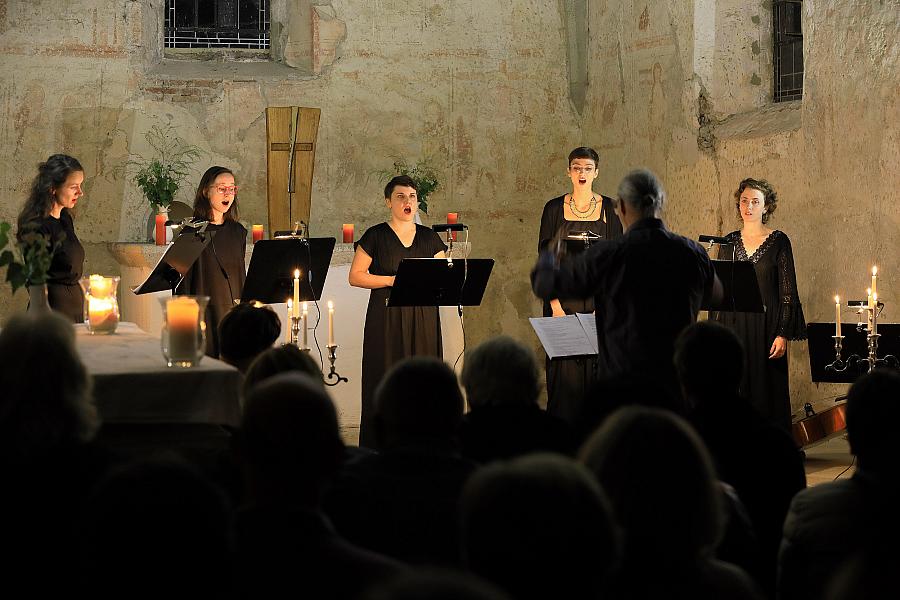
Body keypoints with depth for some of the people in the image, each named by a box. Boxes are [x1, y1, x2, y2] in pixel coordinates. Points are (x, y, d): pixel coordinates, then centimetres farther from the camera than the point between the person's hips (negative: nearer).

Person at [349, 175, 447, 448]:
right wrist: (393, 280, -13)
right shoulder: (376, 236, 2)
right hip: (386, 319, -3)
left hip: (423, 318, 3)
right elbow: (355, 276, -3)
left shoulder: (429, 238, 12)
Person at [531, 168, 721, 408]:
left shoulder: (607, 255, -11)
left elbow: (545, 285, 1)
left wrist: (547, 257, 25)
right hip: (679, 382, 3)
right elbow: (716, 293, 23)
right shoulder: (692, 253, -1)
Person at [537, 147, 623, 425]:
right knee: (564, 364, -2)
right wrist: (555, 304, -11)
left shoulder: (609, 208, 4)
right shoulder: (554, 208, 3)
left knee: (596, 362, -2)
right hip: (564, 295, 0)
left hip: (598, 296, 0)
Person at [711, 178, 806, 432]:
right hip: (733, 324, 3)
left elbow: (788, 290, -4)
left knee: (767, 390, -2)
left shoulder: (778, 241, -1)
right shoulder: (729, 241, 10)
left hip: (766, 324, -3)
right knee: (736, 390, 2)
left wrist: (783, 334, -11)